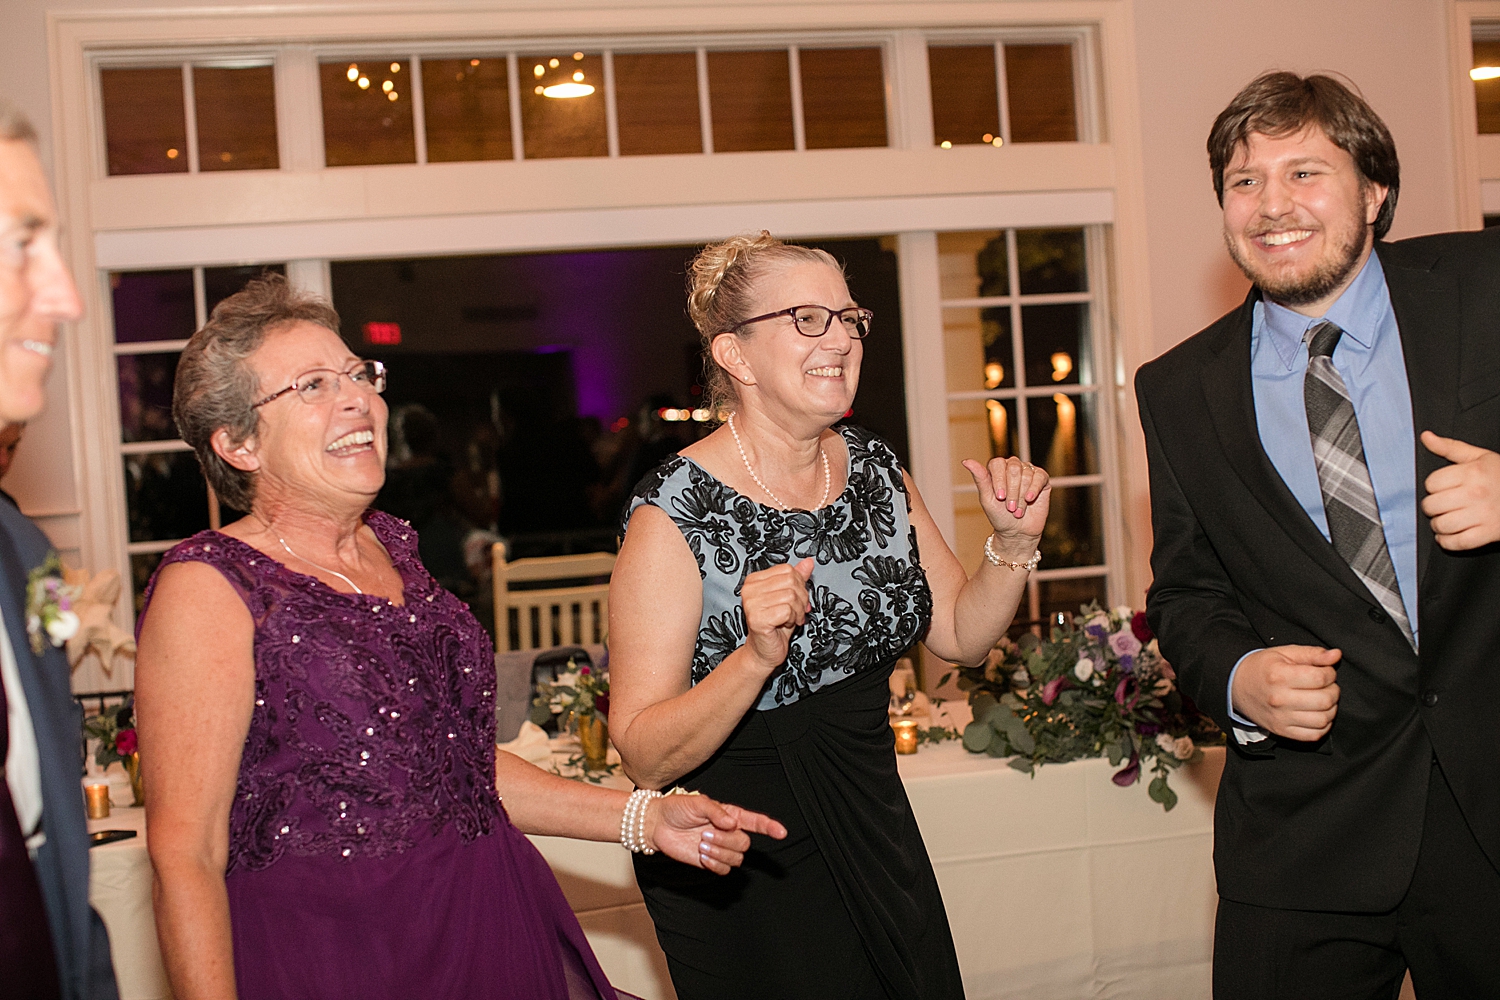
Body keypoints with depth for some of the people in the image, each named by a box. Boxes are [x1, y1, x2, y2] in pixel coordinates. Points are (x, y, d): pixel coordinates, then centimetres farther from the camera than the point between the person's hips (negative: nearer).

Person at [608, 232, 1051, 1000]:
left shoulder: (876, 469, 0)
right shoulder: (676, 512, -20)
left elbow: (961, 634, 10)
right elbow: (645, 758, -21)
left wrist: (1014, 544, -7)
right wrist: (757, 656, -35)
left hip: (873, 829, 6)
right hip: (739, 871, -6)